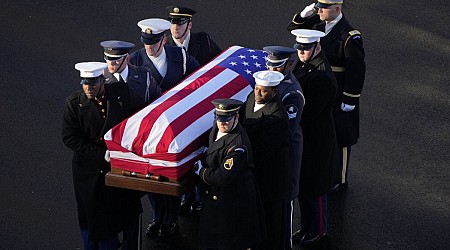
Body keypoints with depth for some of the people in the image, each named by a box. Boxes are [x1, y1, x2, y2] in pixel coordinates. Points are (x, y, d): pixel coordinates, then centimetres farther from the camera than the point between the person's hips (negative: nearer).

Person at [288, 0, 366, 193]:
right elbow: (294, 28, 11)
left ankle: (340, 180, 25)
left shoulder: (349, 36, -24)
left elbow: (356, 70, -20)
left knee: (339, 138, 9)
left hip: (339, 95, -7)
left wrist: (349, 100, -17)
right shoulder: (318, 23, -3)